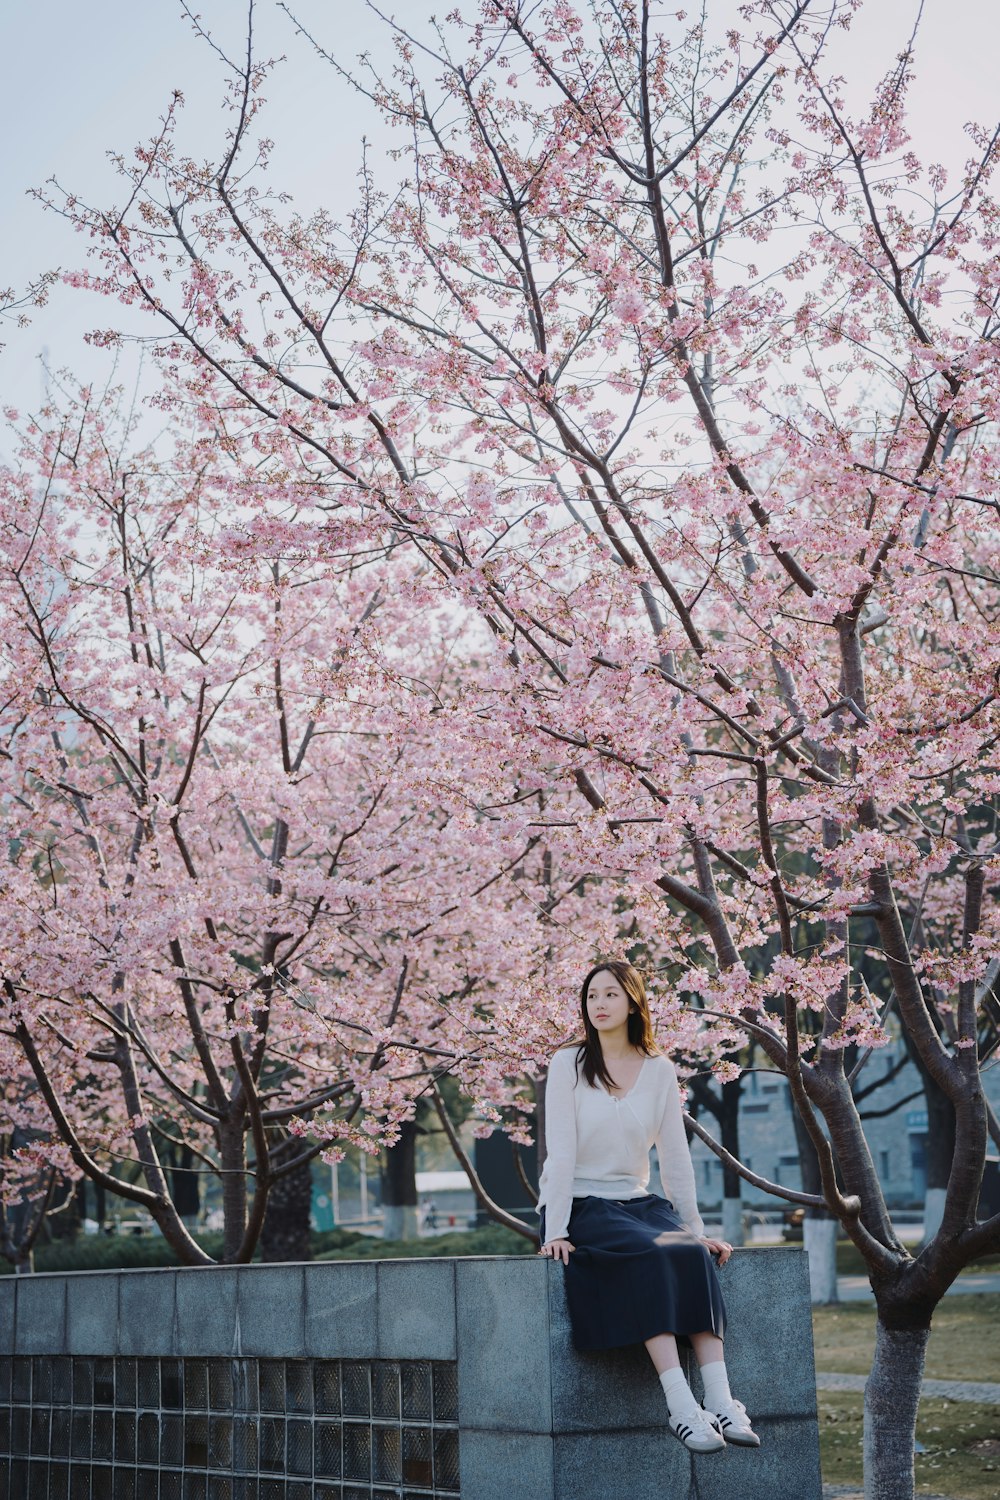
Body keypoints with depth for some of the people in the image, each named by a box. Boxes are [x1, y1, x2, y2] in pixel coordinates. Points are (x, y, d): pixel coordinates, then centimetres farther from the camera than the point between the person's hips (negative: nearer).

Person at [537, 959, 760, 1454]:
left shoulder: (660, 1070, 7)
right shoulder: (568, 1064, -2)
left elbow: (675, 1156, 8)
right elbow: (561, 1152, -10)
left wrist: (694, 1228, 3)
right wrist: (556, 1231, -17)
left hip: (637, 1202, 4)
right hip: (581, 1205, -4)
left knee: (693, 1256, -29)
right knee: (651, 1255, -33)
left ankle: (721, 1403, -35)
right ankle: (681, 1407, -38)